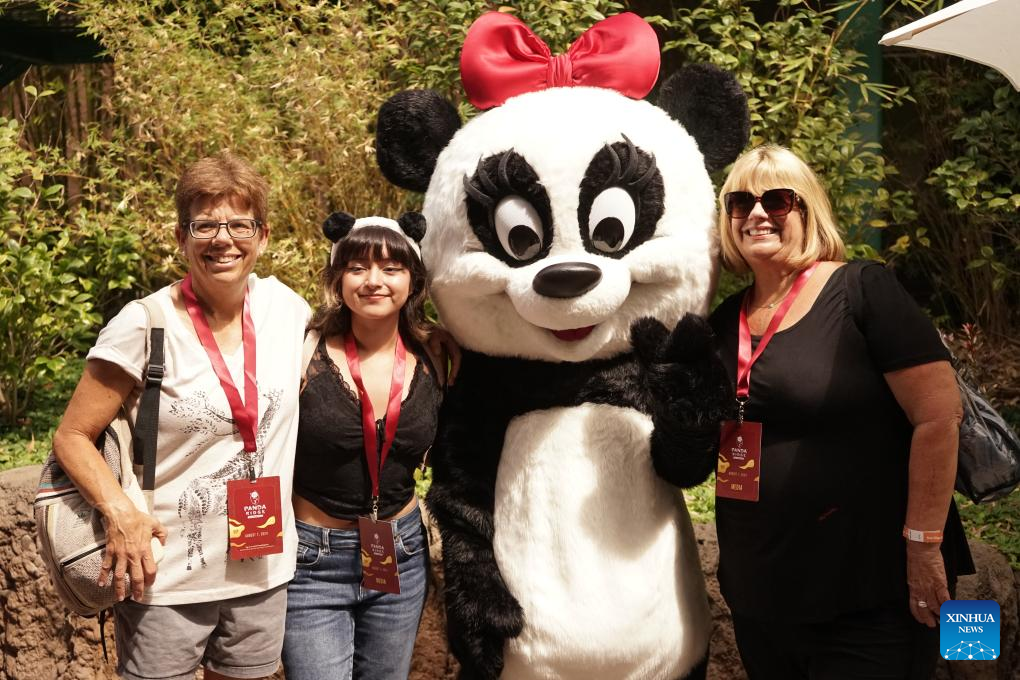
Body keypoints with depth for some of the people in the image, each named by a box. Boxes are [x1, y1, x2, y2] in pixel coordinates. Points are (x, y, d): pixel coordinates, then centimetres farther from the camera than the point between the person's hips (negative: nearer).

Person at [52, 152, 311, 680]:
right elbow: (72, 437, -7)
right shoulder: (144, 327, -13)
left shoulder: (284, 305, -3)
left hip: (264, 572, 4)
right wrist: (119, 511, -23)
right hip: (168, 579, -4)